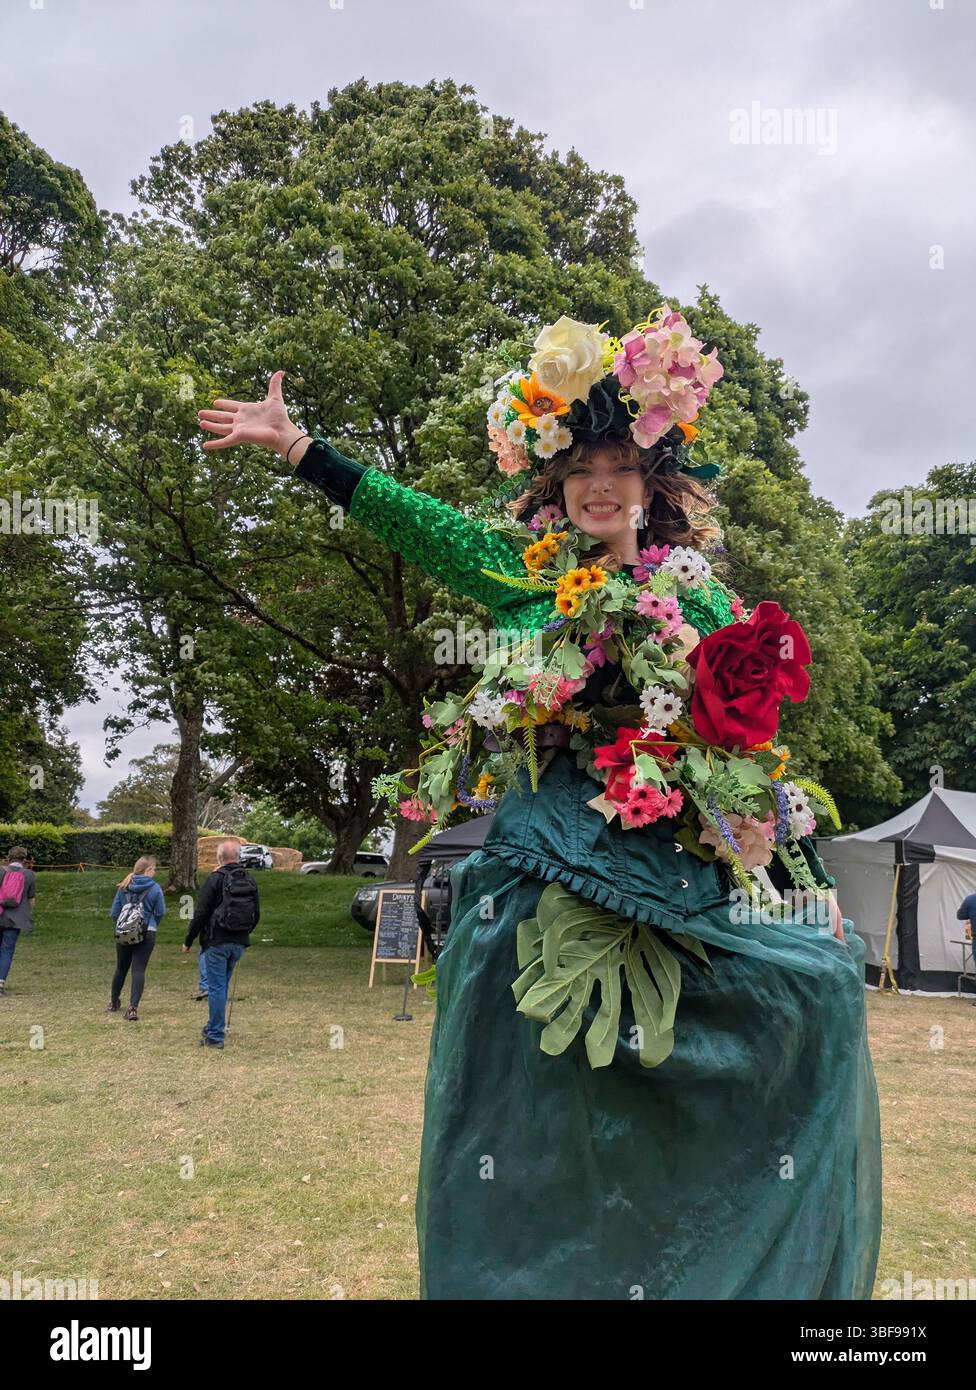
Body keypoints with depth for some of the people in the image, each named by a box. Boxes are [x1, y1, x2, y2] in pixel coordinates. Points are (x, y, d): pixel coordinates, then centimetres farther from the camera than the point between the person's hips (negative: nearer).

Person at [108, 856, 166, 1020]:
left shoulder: (124, 887, 1)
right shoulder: (155, 888, -7)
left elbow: (114, 912, 5)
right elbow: (160, 913, -1)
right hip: (146, 934, -3)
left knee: (121, 968, 19)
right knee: (139, 970, -3)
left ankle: (114, 1003, 36)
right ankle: (133, 1008, -13)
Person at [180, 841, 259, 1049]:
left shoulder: (215, 879, -11)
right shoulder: (250, 881, 8)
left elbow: (200, 914, -11)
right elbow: (256, 915, 14)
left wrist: (188, 941, -1)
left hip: (217, 942, -6)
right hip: (239, 943, 6)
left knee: (216, 987, -1)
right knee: (222, 985, 19)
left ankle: (215, 1036, 1)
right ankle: (213, 1027, 28)